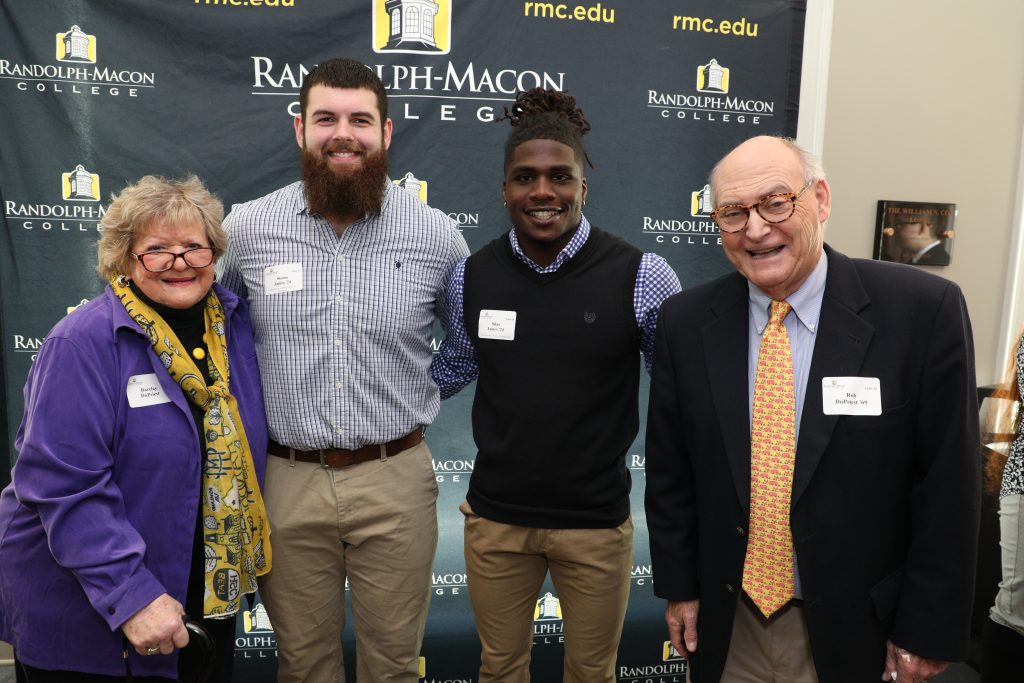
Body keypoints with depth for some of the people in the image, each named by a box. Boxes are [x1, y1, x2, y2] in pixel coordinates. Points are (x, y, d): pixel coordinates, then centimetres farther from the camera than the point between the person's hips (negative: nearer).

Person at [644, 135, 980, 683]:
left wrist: (929, 628, -6)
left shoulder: (924, 310, -14)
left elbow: (947, 484, -9)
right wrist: (678, 586, 2)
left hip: (854, 626, -1)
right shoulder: (686, 322, -7)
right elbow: (669, 470, 0)